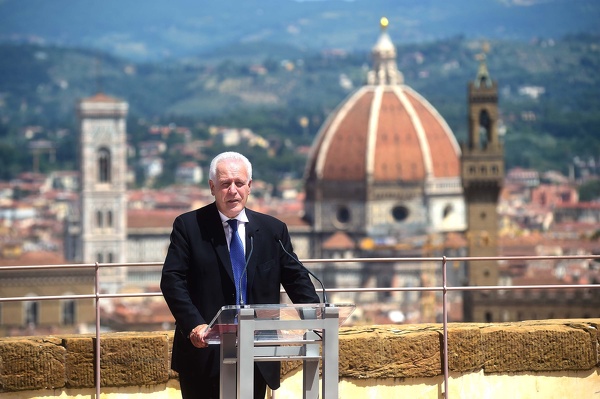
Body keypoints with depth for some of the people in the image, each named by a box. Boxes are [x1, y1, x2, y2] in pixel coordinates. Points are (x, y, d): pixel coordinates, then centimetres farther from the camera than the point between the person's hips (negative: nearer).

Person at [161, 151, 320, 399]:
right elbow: (172, 280, -7)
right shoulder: (189, 226, 1)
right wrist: (194, 325, -21)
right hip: (204, 355, -2)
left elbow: (296, 278, 10)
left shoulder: (273, 230, 9)